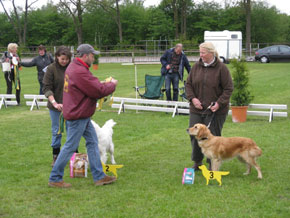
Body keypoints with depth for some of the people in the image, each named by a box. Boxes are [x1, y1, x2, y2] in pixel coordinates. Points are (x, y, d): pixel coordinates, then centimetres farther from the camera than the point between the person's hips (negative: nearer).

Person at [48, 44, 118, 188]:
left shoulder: (74, 67, 10)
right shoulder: (80, 72, -24)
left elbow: (91, 85, 16)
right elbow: (99, 91, -22)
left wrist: (102, 84, 2)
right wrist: (112, 85, -5)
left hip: (83, 115, 11)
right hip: (77, 116, -11)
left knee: (92, 142, 13)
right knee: (70, 146, -1)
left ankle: (99, 176, 19)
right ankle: (55, 179, 10)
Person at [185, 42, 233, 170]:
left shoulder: (221, 68, -7)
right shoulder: (196, 67, 6)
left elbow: (228, 88, -7)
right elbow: (188, 84, 10)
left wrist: (219, 103, -18)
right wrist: (192, 98, -7)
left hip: (215, 110, -4)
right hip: (197, 109, 4)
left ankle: (212, 165, 16)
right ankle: (197, 162, 23)